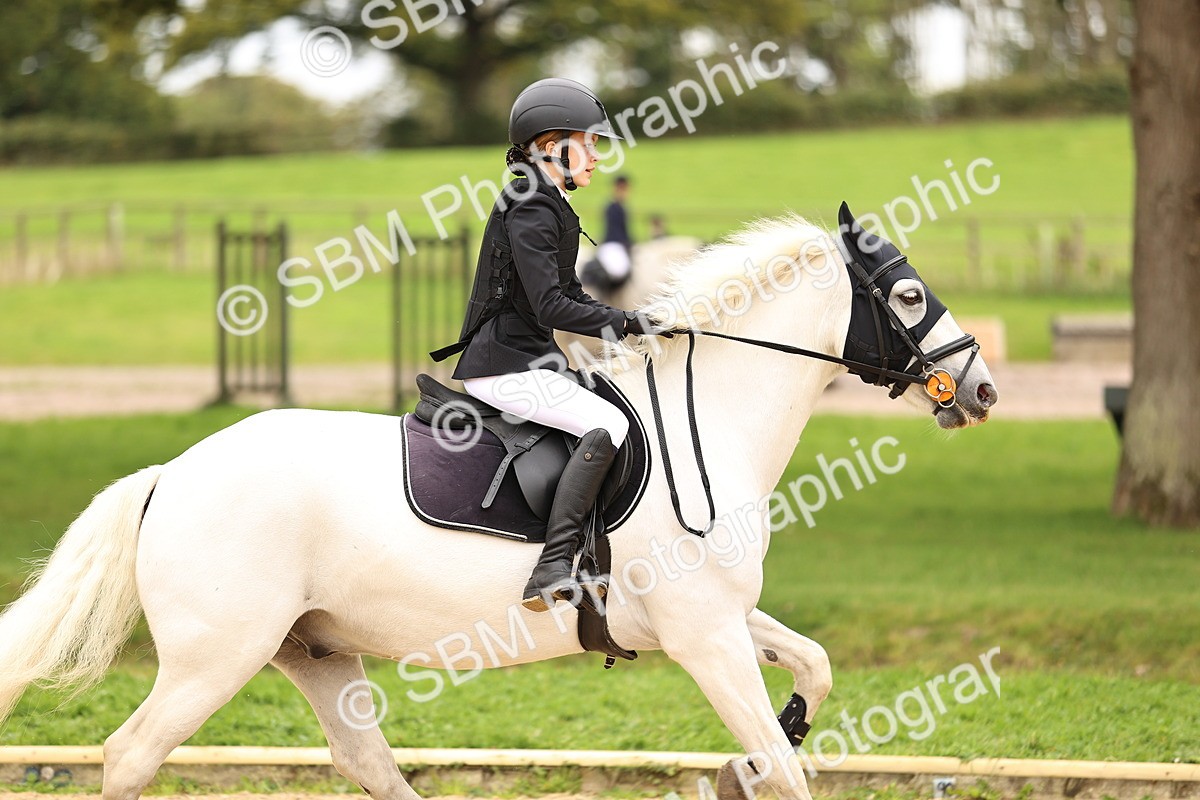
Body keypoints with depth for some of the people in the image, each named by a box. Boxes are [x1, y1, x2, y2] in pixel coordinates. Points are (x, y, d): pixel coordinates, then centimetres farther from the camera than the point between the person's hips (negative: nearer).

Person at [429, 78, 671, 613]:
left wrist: (628, 321, 9)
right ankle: (552, 570, -33)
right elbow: (552, 308, -22)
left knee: (612, 419, 20)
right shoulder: (531, 210, -15)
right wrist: (623, 323, -14)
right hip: (505, 366, -11)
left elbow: (570, 293, 23)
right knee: (608, 425, -25)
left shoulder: (548, 206, 17)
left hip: (526, 360, 11)